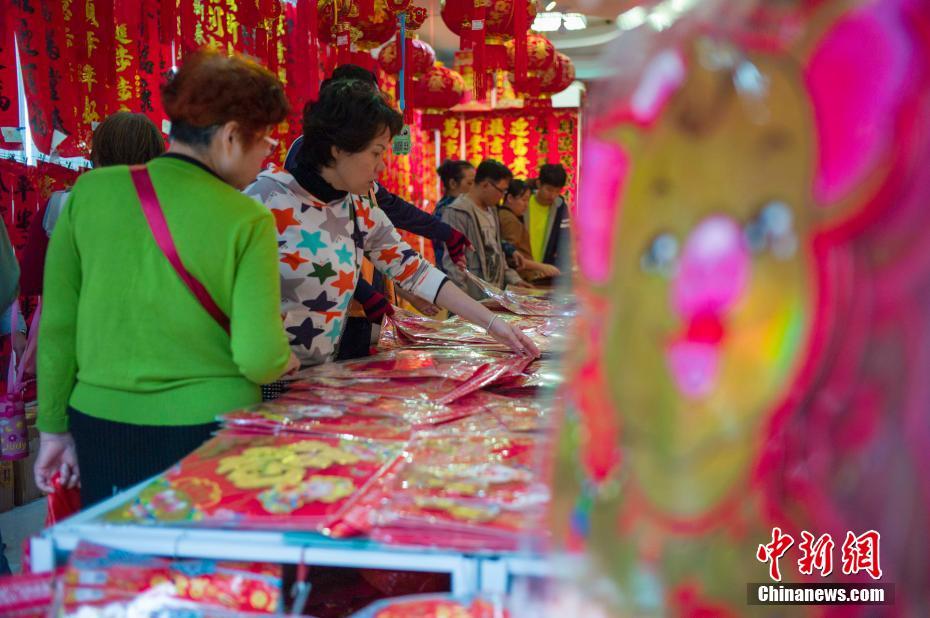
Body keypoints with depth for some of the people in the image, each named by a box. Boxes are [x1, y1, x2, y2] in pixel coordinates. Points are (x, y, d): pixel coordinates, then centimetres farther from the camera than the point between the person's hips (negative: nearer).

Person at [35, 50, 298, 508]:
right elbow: (259, 358, -16)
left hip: (100, 425, 4)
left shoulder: (90, 192, -2)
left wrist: (54, 427, 11)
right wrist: (285, 359, 7)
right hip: (208, 428, -3)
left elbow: (57, 325, 2)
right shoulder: (248, 221, -12)